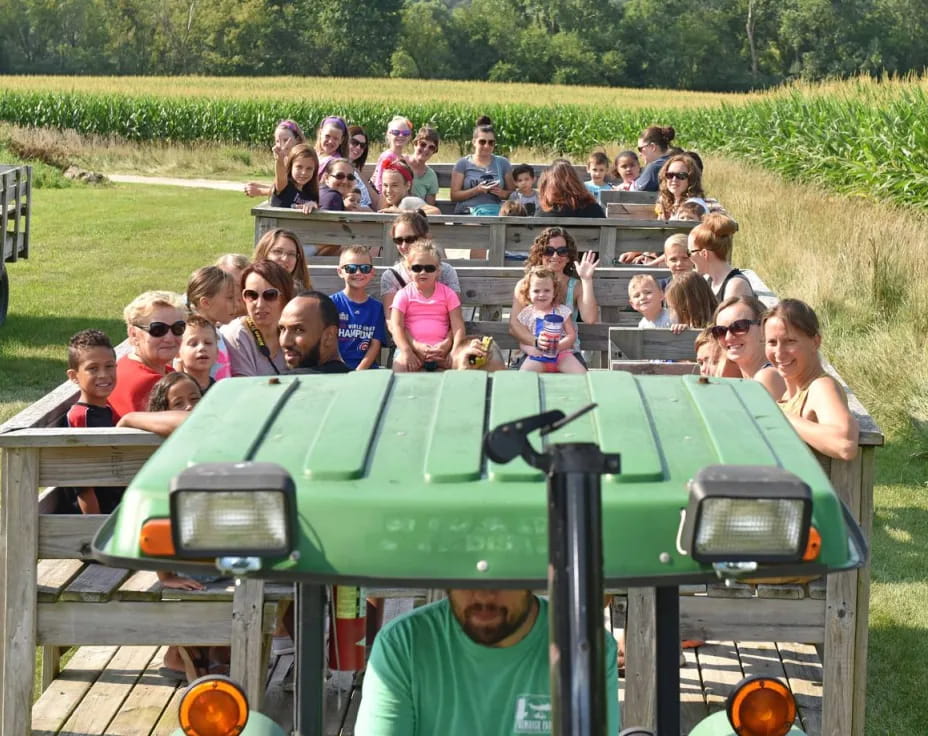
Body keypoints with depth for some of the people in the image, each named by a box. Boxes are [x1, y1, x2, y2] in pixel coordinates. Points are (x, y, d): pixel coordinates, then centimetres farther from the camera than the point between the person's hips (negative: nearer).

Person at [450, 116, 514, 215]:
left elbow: (512, 193, 19)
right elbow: (454, 196, 5)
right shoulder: (463, 164, 11)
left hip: (495, 210, 2)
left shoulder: (502, 163, 18)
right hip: (467, 212, -2)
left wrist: (503, 193, -5)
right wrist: (477, 190, -10)